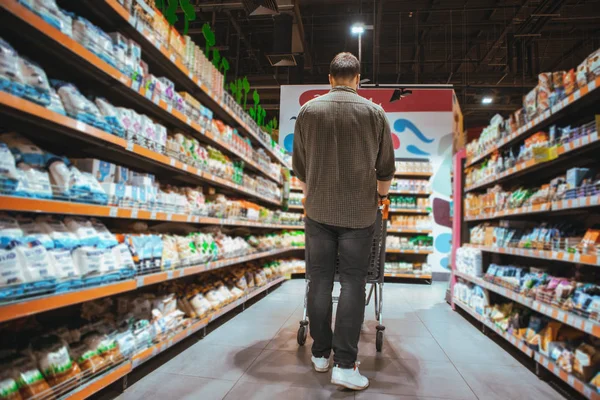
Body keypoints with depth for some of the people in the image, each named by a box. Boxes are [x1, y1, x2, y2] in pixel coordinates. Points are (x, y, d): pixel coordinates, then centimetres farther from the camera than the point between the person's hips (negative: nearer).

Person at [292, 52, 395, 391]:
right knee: (353, 282, 2)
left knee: (320, 280, 8)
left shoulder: (309, 110, 3)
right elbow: (386, 167, 6)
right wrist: (381, 195, 23)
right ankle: (345, 364, 3)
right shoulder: (374, 112, 0)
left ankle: (320, 354, 19)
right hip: (359, 212, -1)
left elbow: (299, 164, 9)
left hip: (318, 210, 2)